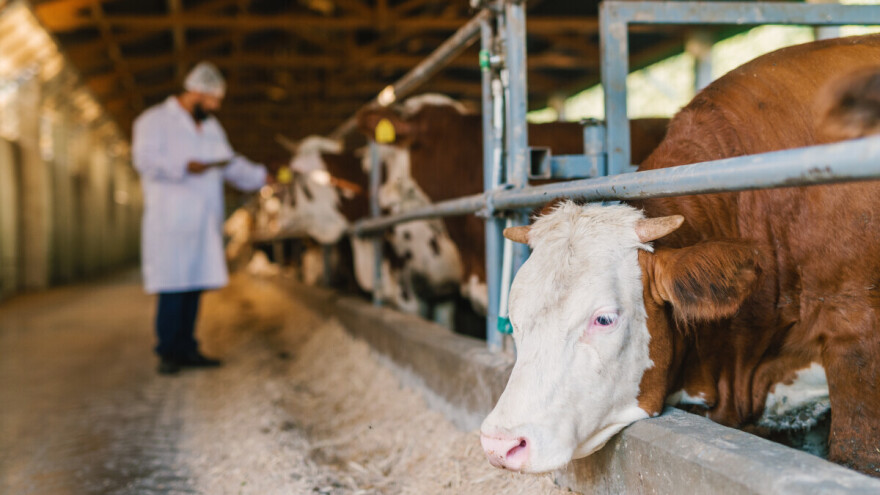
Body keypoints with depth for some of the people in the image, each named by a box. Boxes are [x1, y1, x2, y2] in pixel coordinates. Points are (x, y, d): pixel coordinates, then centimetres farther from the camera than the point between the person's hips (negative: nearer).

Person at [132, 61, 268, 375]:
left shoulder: (212, 128, 22)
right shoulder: (155, 121, -1)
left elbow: (232, 165, 28)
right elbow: (145, 158, -16)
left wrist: (262, 178, 18)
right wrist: (184, 167, -27)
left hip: (204, 221, 7)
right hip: (170, 222, -7)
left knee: (195, 284, 6)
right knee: (172, 286, -10)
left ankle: (186, 349, 12)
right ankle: (168, 352, -3)